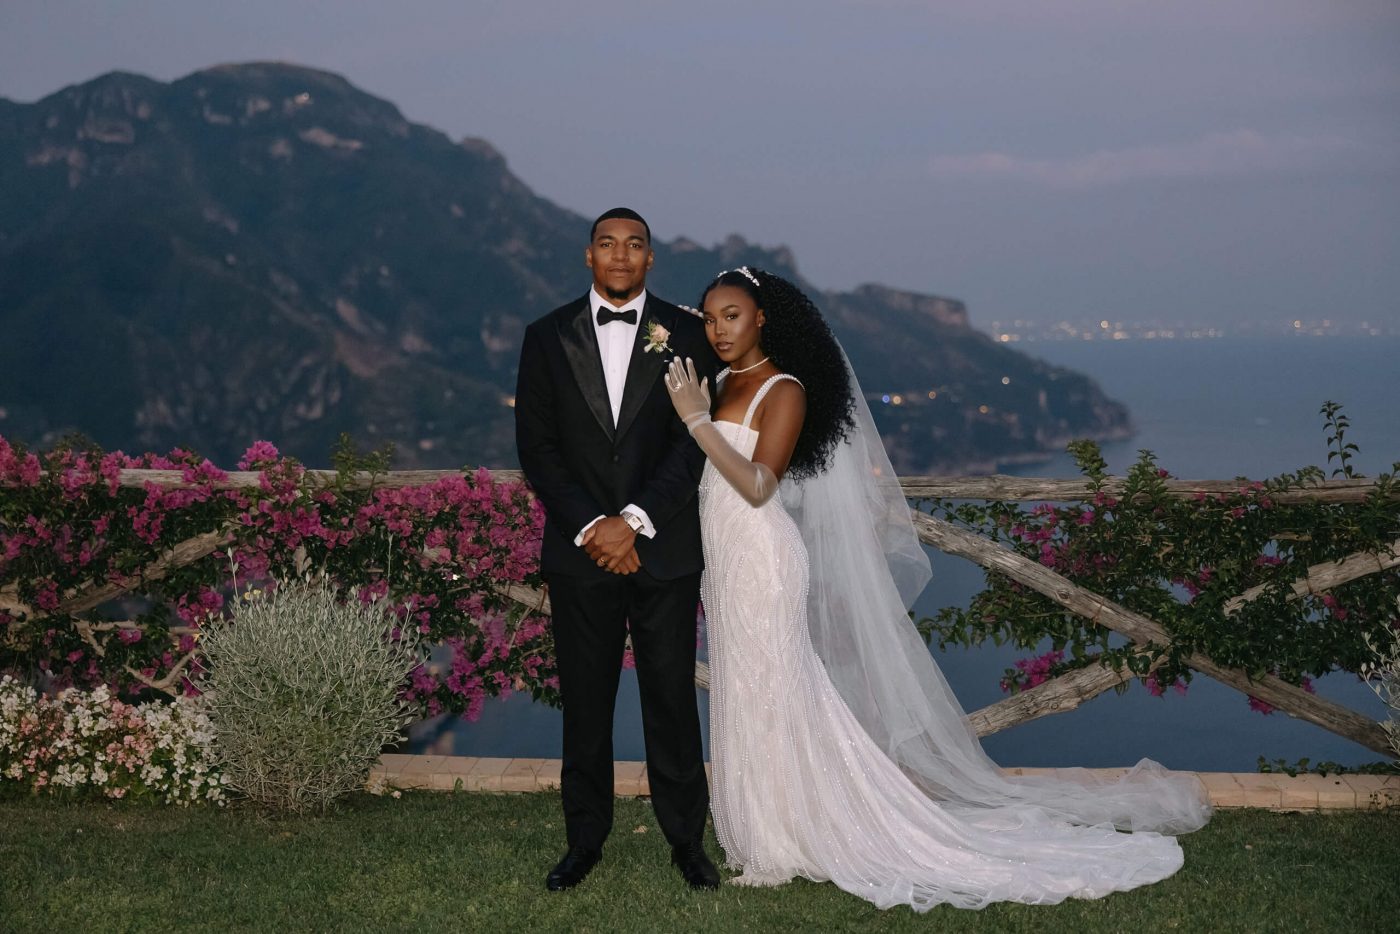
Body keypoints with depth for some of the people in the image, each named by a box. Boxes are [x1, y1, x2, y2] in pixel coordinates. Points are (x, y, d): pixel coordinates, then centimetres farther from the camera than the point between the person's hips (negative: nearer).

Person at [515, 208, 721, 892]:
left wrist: (633, 521, -14)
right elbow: (536, 446, -1)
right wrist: (590, 528, -11)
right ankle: (584, 841, 20)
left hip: (664, 549, -1)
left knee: (672, 698, 6)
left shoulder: (684, 334, 1)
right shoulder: (548, 336, 4)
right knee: (585, 703, 8)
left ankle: (685, 837, 19)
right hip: (579, 550, 1)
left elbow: (693, 444, -5)